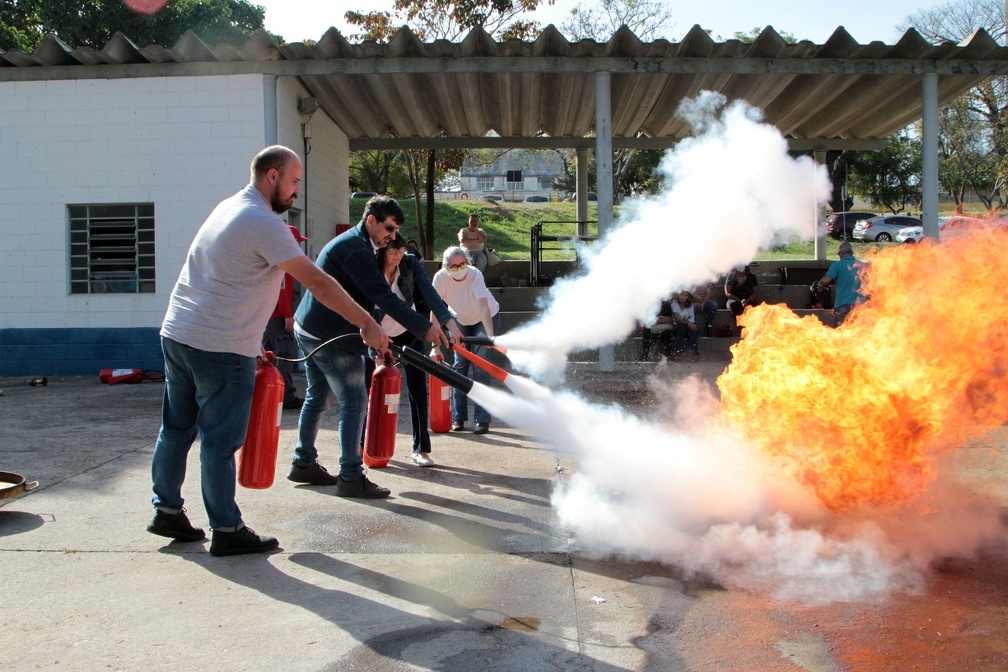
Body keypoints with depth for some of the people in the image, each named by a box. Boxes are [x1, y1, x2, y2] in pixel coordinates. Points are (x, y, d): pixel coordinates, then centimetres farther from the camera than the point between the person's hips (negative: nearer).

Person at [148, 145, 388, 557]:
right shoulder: (264, 225, -15)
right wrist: (367, 324, -15)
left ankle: (166, 511, 28)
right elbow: (317, 283, -18)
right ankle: (227, 531, 9)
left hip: (177, 334, 9)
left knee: (176, 430, 17)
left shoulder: (229, 208, 14)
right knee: (220, 442, -1)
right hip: (221, 349, -9)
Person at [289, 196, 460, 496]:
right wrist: (423, 327, -28)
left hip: (310, 329, 11)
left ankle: (303, 464, 29)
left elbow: (373, 297, 19)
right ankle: (351, 477, -4)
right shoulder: (356, 249, -18)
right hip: (330, 336, -11)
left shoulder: (349, 242, 16)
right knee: (355, 402, -7)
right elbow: (383, 297, -26)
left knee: (318, 397, 19)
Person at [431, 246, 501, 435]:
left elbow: (483, 306, -45)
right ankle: (458, 418, 7)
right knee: (459, 365, -2)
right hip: (460, 319, 3)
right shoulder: (440, 278, -24)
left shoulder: (475, 275, -33)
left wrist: (490, 335, -56)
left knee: (480, 367, -11)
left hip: (485, 318, -3)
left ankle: (482, 420, -7)